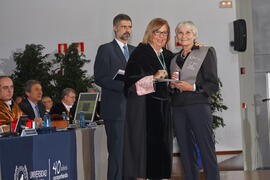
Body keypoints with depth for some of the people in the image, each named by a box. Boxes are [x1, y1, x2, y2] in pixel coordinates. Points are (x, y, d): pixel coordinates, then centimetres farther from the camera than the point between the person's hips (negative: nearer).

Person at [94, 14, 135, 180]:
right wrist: (123, 85, -18)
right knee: (117, 151, -8)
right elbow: (100, 78, -9)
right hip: (116, 108, -6)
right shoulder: (106, 50, -1)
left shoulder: (134, 51, 19)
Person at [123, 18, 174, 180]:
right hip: (144, 108, -7)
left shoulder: (167, 55, 15)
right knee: (144, 145, -7)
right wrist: (153, 78, -23)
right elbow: (132, 81, -13)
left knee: (161, 147, 7)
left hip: (163, 108, 7)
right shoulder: (140, 53, -5)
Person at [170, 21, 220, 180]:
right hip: (178, 108, 5)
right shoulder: (175, 59, 21)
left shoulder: (206, 52, 4)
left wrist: (193, 87, -14)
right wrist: (172, 83, 4)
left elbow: (213, 85, -2)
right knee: (187, 153, 5)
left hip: (198, 105, -5)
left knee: (207, 151, -8)